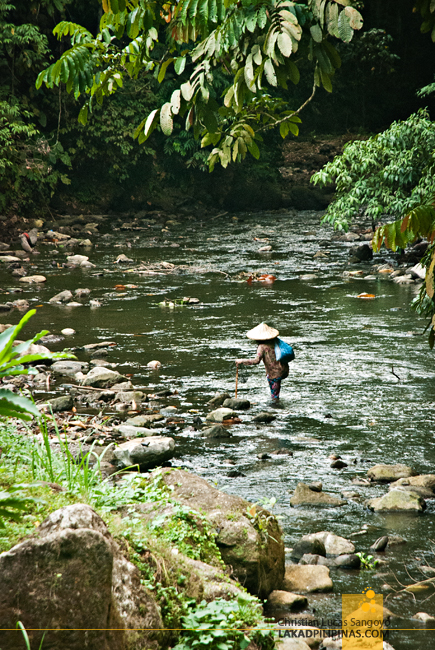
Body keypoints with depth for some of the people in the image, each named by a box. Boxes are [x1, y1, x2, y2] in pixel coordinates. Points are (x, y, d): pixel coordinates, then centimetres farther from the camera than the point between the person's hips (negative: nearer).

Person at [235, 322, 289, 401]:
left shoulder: (262, 346, -15)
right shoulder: (275, 342, 4)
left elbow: (256, 361, -28)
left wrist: (241, 361, -24)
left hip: (275, 374, -8)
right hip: (285, 371, 8)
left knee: (275, 396, 8)